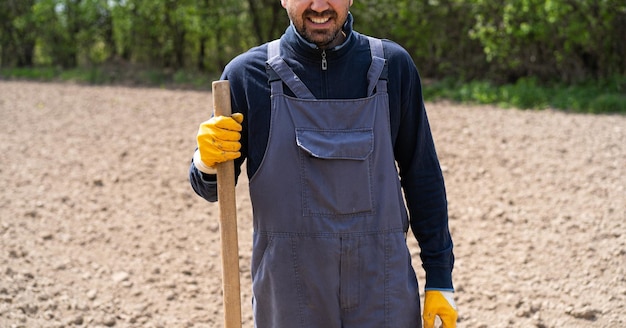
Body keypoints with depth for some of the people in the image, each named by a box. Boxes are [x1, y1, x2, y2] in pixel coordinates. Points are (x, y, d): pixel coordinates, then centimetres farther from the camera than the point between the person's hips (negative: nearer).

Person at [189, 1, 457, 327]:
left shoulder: (392, 65, 1)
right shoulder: (248, 73, -3)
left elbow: (422, 177, 7)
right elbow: (212, 189, 4)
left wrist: (440, 277, 6)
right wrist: (207, 161, -18)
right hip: (289, 296, 0)